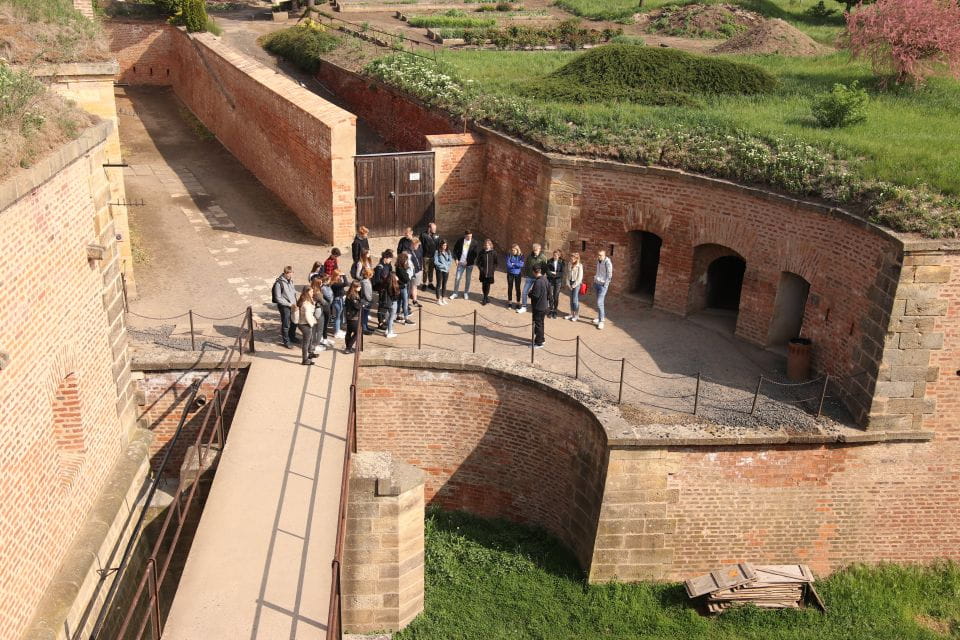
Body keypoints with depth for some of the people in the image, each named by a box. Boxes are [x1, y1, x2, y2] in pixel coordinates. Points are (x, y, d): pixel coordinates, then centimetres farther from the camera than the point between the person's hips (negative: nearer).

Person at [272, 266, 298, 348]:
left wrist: (295, 303, 5)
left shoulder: (290, 280, 6)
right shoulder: (279, 283, -16)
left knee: (294, 323, 15)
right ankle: (286, 341, 16)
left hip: (292, 306, 7)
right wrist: (289, 304, -16)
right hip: (284, 307, -7)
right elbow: (278, 298, -15)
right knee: (286, 325, 2)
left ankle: (292, 337, 36)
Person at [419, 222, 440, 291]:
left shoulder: (436, 236, 4)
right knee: (426, 270, 4)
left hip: (434, 256, 4)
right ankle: (425, 284, 16)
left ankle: (430, 283, 26)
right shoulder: (423, 235, -10)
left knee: (431, 270, 14)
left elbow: (438, 245, 10)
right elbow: (420, 245, -11)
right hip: (426, 256, -4)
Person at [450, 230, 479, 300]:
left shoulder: (474, 243, -6)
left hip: (469, 264, -1)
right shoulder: (460, 241, -3)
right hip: (460, 263, 1)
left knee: (468, 279, 8)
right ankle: (455, 293, 14)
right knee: (457, 278, 1)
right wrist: (456, 259, -3)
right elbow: (455, 250, 6)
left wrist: (471, 262, -13)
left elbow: (476, 254, -4)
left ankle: (466, 293, 24)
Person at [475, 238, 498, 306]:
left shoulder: (493, 253, -4)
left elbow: (497, 263, 3)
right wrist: (480, 268, -3)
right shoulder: (481, 253, 0)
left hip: (490, 273, -2)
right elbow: (478, 262, 8)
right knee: (484, 285, 7)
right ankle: (486, 297, 23)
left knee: (487, 285, 0)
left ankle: (485, 299, 8)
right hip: (483, 272, 2)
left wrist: (493, 269, -5)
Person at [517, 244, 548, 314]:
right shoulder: (529, 256, 0)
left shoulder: (543, 257, -9)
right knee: (524, 292, 4)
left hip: (538, 278, -3)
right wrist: (525, 273, 3)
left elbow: (545, 268, -9)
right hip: (529, 277, 3)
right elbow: (526, 265, 11)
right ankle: (523, 307, 17)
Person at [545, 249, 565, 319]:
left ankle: (555, 311, 13)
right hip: (550, 281, 0)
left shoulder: (562, 263, 0)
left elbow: (562, 273, -5)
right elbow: (547, 271, -5)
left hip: (558, 282, 0)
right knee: (551, 296, -3)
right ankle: (551, 310, 10)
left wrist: (554, 273, -11)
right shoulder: (549, 262, 1)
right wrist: (556, 274, -14)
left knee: (556, 297, 2)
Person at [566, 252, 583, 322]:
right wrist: (568, 284, 1)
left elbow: (580, 277, -11)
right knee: (571, 300, 10)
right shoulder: (569, 265, 6)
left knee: (575, 300, -6)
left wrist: (574, 285, -11)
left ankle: (577, 316, 2)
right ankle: (572, 314, 19)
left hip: (577, 284, -6)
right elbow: (567, 275, 10)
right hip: (571, 283, 6)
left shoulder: (579, 266, -11)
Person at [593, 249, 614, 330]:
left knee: (599, 303, -12)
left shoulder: (607, 262, -14)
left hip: (603, 285, -7)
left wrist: (605, 285, -16)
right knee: (599, 302, 13)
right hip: (597, 284, 7)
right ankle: (602, 316, 25)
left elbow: (609, 275, -15)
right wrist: (594, 281, 14)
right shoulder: (598, 261, 9)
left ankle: (601, 321, -8)